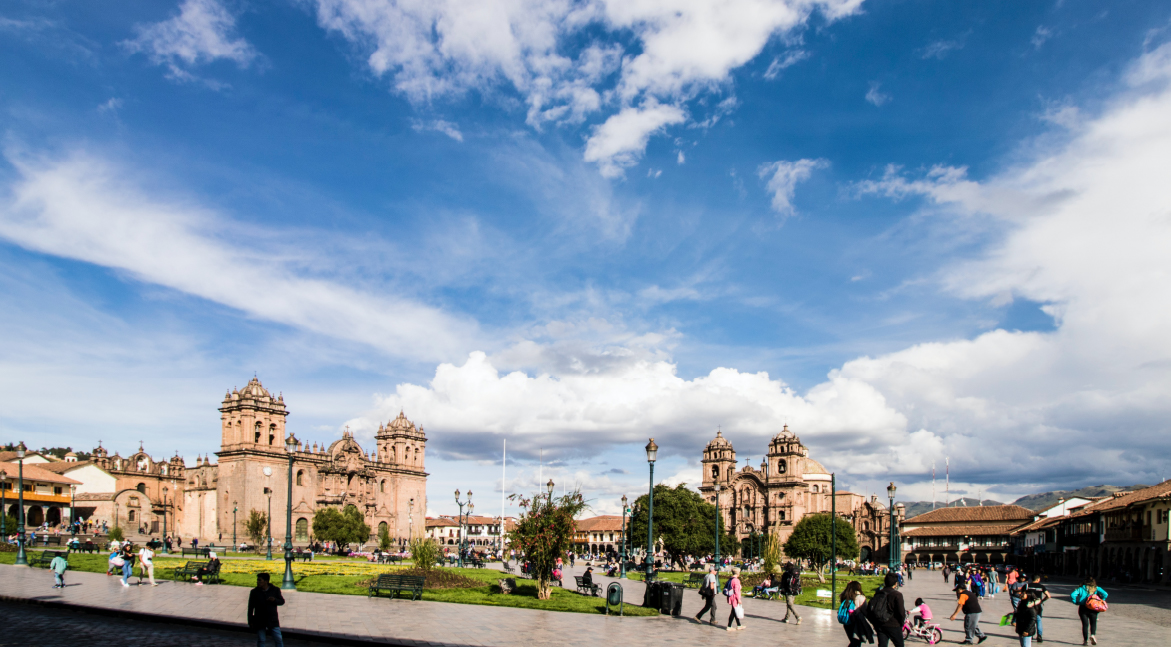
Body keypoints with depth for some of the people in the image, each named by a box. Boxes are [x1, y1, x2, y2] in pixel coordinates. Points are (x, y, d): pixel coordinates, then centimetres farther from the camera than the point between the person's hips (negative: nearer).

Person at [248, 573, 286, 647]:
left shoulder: (275, 590, -3)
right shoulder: (254, 592, -3)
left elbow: (282, 602, 2)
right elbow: (250, 608, 0)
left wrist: (275, 600, -20)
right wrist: (250, 621, -2)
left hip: (273, 620, 0)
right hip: (260, 621, 0)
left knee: (278, 639, 0)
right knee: (261, 640, 8)